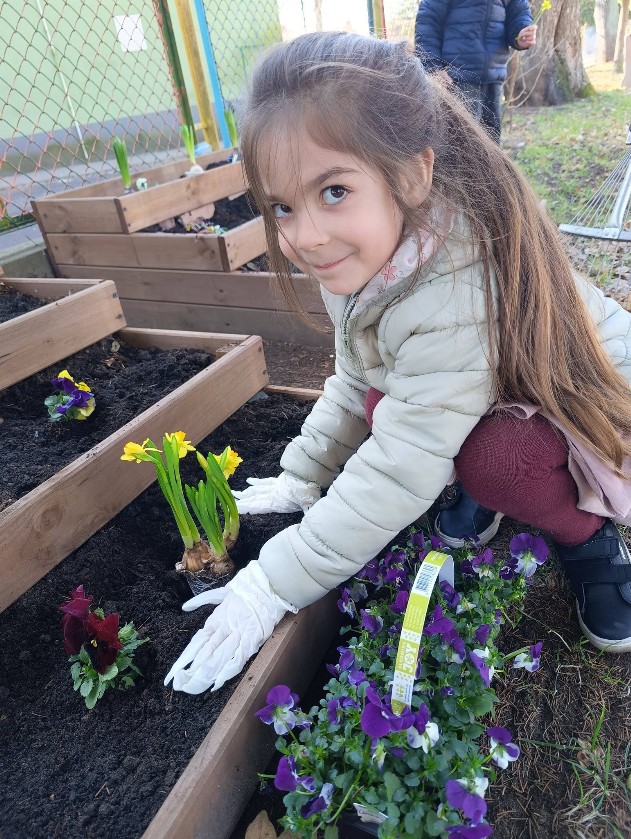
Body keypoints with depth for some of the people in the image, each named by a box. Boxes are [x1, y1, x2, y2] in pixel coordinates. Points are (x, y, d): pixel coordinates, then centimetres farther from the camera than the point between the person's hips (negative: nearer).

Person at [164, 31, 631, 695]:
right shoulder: (366, 254, -13)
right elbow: (353, 383, 0)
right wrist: (302, 478, -1)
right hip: (489, 398, 7)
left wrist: (274, 585, -29)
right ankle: (480, 494, 6)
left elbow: (399, 470, -36)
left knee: (494, 460, -35)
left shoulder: (456, 296, -39)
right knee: (383, 400, -18)